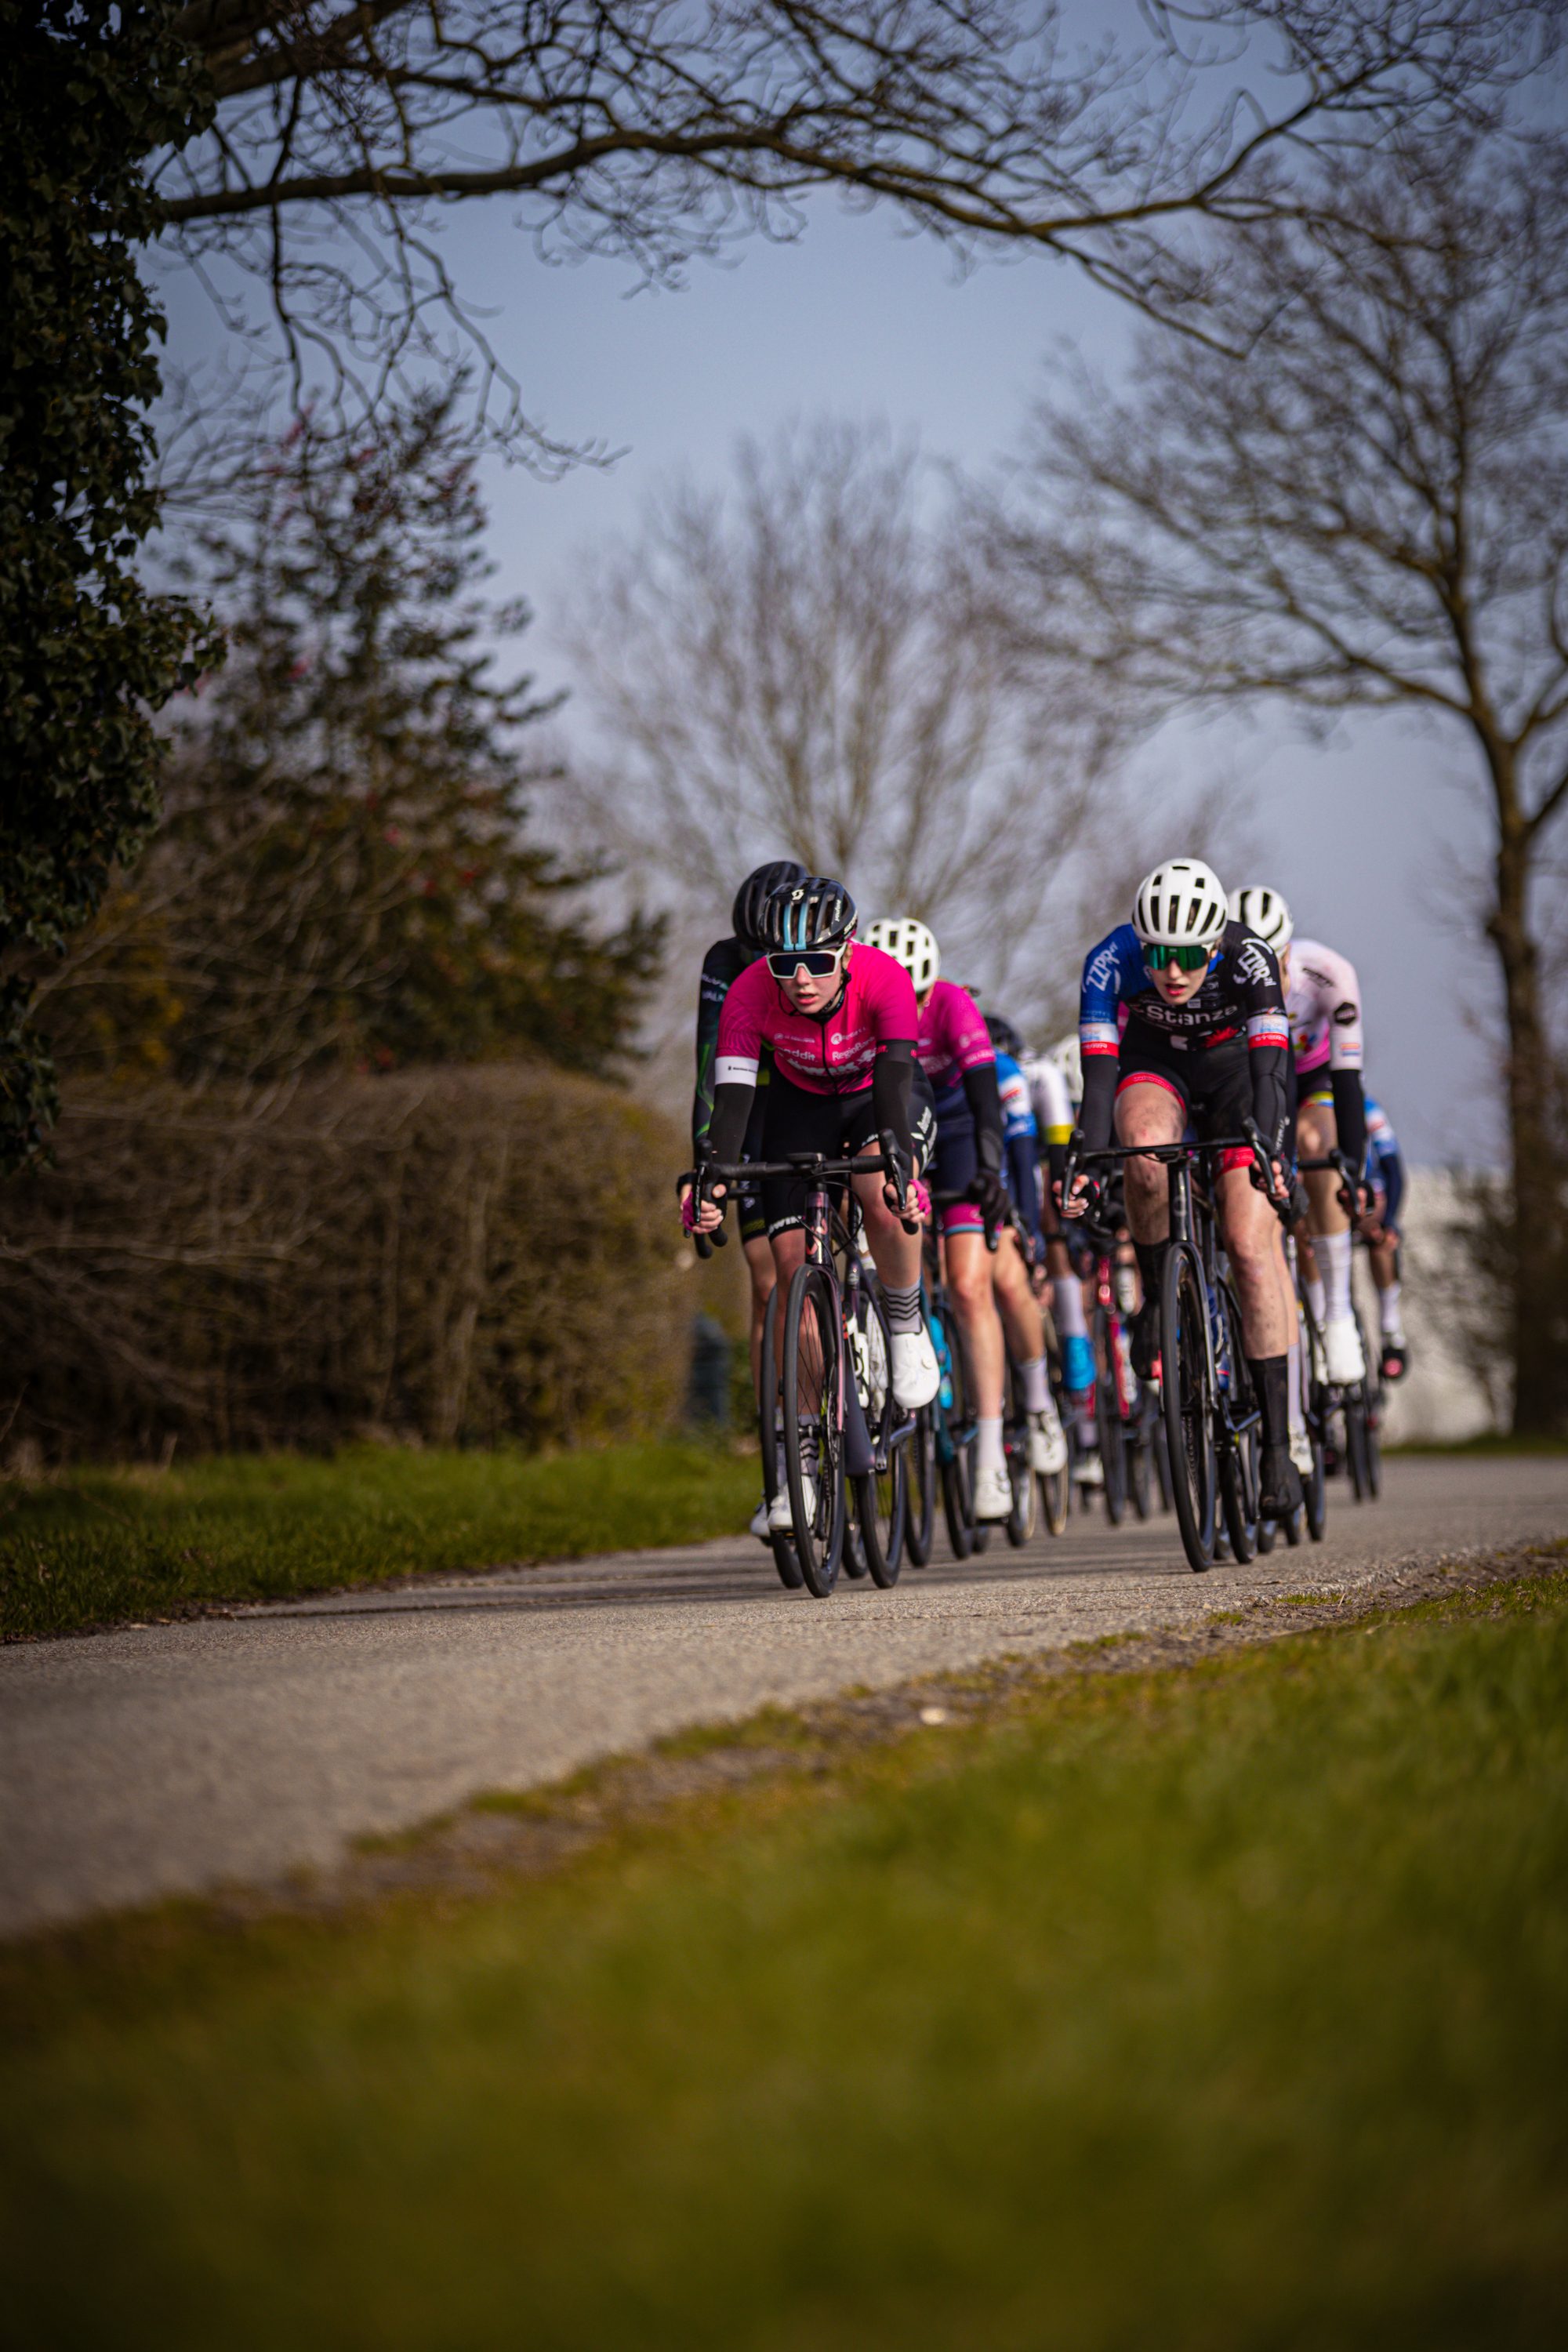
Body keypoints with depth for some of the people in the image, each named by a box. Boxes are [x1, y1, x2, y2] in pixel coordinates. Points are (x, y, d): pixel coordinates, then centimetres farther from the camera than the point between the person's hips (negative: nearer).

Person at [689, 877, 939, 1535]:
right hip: (800, 1107, 2)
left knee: (884, 1202, -35)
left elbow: (896, 1081, -40)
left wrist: (900, 1162, -57)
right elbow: (731, 1097, -32)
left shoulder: (885, 980, -32)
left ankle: (906, 1323, -5)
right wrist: (713, 1180, -48)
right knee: (795, 1267, -9)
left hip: (875, 1100, -2)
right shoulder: (750, 994, -28)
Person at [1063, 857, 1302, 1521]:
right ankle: (1155, 1297, -10)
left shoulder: (1249, 960, -32)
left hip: (1234, 1073, -1)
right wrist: (1087, 1162, -48)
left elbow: (1268, 1068, -38)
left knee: (1250, 1246, -15)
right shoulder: (1111, 961, -30)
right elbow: (1098, 1073, -35)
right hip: (1153, 1068, 1)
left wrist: (1269, 1152, -53)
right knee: (1147, 1152, -36)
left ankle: (1277, 1443, -14)